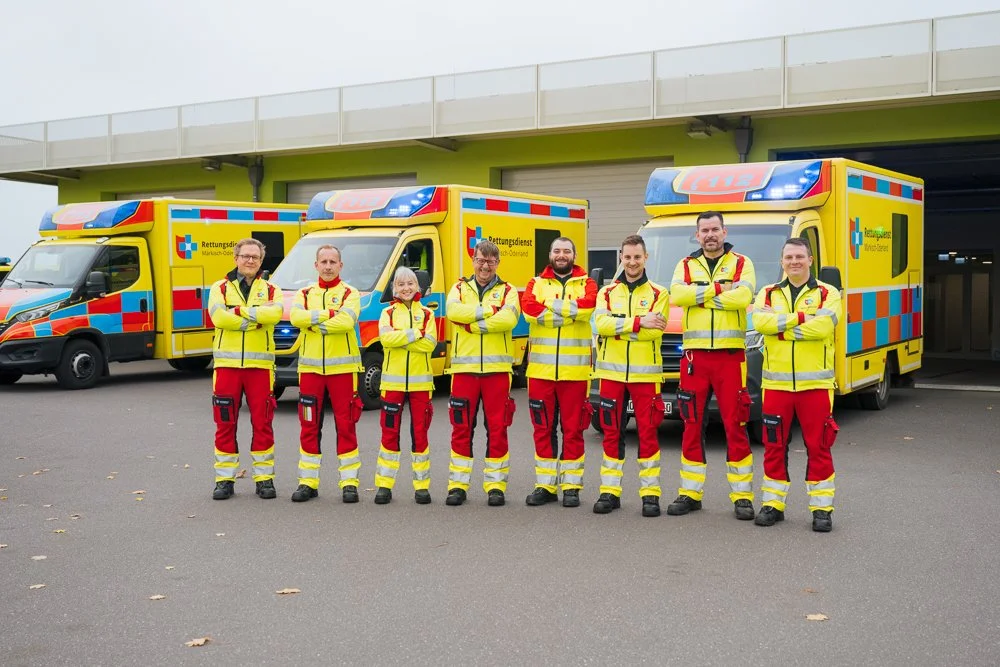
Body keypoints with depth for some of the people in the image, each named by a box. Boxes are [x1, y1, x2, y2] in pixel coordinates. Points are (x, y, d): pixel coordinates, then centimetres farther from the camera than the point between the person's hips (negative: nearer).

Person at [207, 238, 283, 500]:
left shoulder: (270, 290, 11)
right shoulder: (220, 288, 9)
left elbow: (274, 313, -13)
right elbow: (219, 317, -11)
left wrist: (240, 311, -14)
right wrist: (257, 317, -13)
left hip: (260, 365, 0)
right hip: (227, 364, 0)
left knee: (262, 423, 2)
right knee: (225, 423, 4)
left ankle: (264, 477, 12)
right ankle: (224, 478, 13)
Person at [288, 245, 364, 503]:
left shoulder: (350, 294, 2)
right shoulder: (305, 294, 12)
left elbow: (346, 321, -17)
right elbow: (295, 317, -9)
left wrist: (313, 323, -10)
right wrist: (329, 314, -14)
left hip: (342, 367, -3)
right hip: (310, 367, 3)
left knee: (346, 426, -1)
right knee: (309, 427, 6)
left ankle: (349, 482, 6)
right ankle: (308, 482, 14)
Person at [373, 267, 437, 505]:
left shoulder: (426, 313, 7)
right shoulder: (388, 313, 7)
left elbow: (430, 343, -9)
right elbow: (386, 338, -13)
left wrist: (400, 338, -13)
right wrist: (416, 334, -13)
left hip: (420, 382, 0)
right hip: (393, 381, 0)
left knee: (420, 434, 3)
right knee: (390, 432, 2)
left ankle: (422, 485, 12)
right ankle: (384, 485, 10)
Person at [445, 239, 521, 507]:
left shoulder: (507, 291, 7)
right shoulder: (460, 288, 13)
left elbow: (508, 319, -14)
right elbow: (452, 311, -11)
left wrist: (472, 323, -12)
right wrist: (490, 309, -12)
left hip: (497, 369, -1)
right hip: (464, 368, 1)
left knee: (497, 428, 1)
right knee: (461, 428, 3)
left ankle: (495, 485, 10)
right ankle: (458, 484, 12)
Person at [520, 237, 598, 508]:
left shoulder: (586, 283, 8)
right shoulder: (537, 283, 12)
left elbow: (587, 306, -14)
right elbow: (528, 308, -8)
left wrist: (548, 306, -9)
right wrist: (570, 312, -10)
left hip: (575, 370, -2)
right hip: (540, 369, 2)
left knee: (573, 429, 2)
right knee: (543, 428, 6)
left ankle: (571, 486, 10)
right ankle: (545, 485, 14)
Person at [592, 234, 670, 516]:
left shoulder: (659, 294, 4)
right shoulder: (607, 292, 11)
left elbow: (654, 331, -12)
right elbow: (600, 324, -9)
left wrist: (616, 326, -12)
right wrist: (639, 322, -16)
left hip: (645, 373, -2)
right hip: (611, 372, 2)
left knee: (648, 432, -1)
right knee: (611, 432, 5)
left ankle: (650, 493, 6)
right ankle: (610, 491, 12)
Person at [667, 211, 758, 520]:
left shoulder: (741, 263, 6)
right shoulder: (686, 265, 13)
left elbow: (743, 297, -14)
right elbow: (676, 295, -8)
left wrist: (699, 295, -9)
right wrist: (719, 289, -11)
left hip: (731, 355, -2)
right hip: (695, 356, 2)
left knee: (735, 425, -1)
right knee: (692, 426, 6)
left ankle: (742, 496, 7)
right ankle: (690, 493, 16)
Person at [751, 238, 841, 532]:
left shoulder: (827, 294, 3)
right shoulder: (768, 294, 11)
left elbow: (822, 327, -16)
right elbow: (759, 322, -10)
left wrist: (778, 327, -12)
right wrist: (801, 317, -14)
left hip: (815, 383, -2)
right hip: (776, 383, 2)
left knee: (818, 446, 2)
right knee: (774, 446, 7)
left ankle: (822, 508, 12)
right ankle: (772, 504, 18)